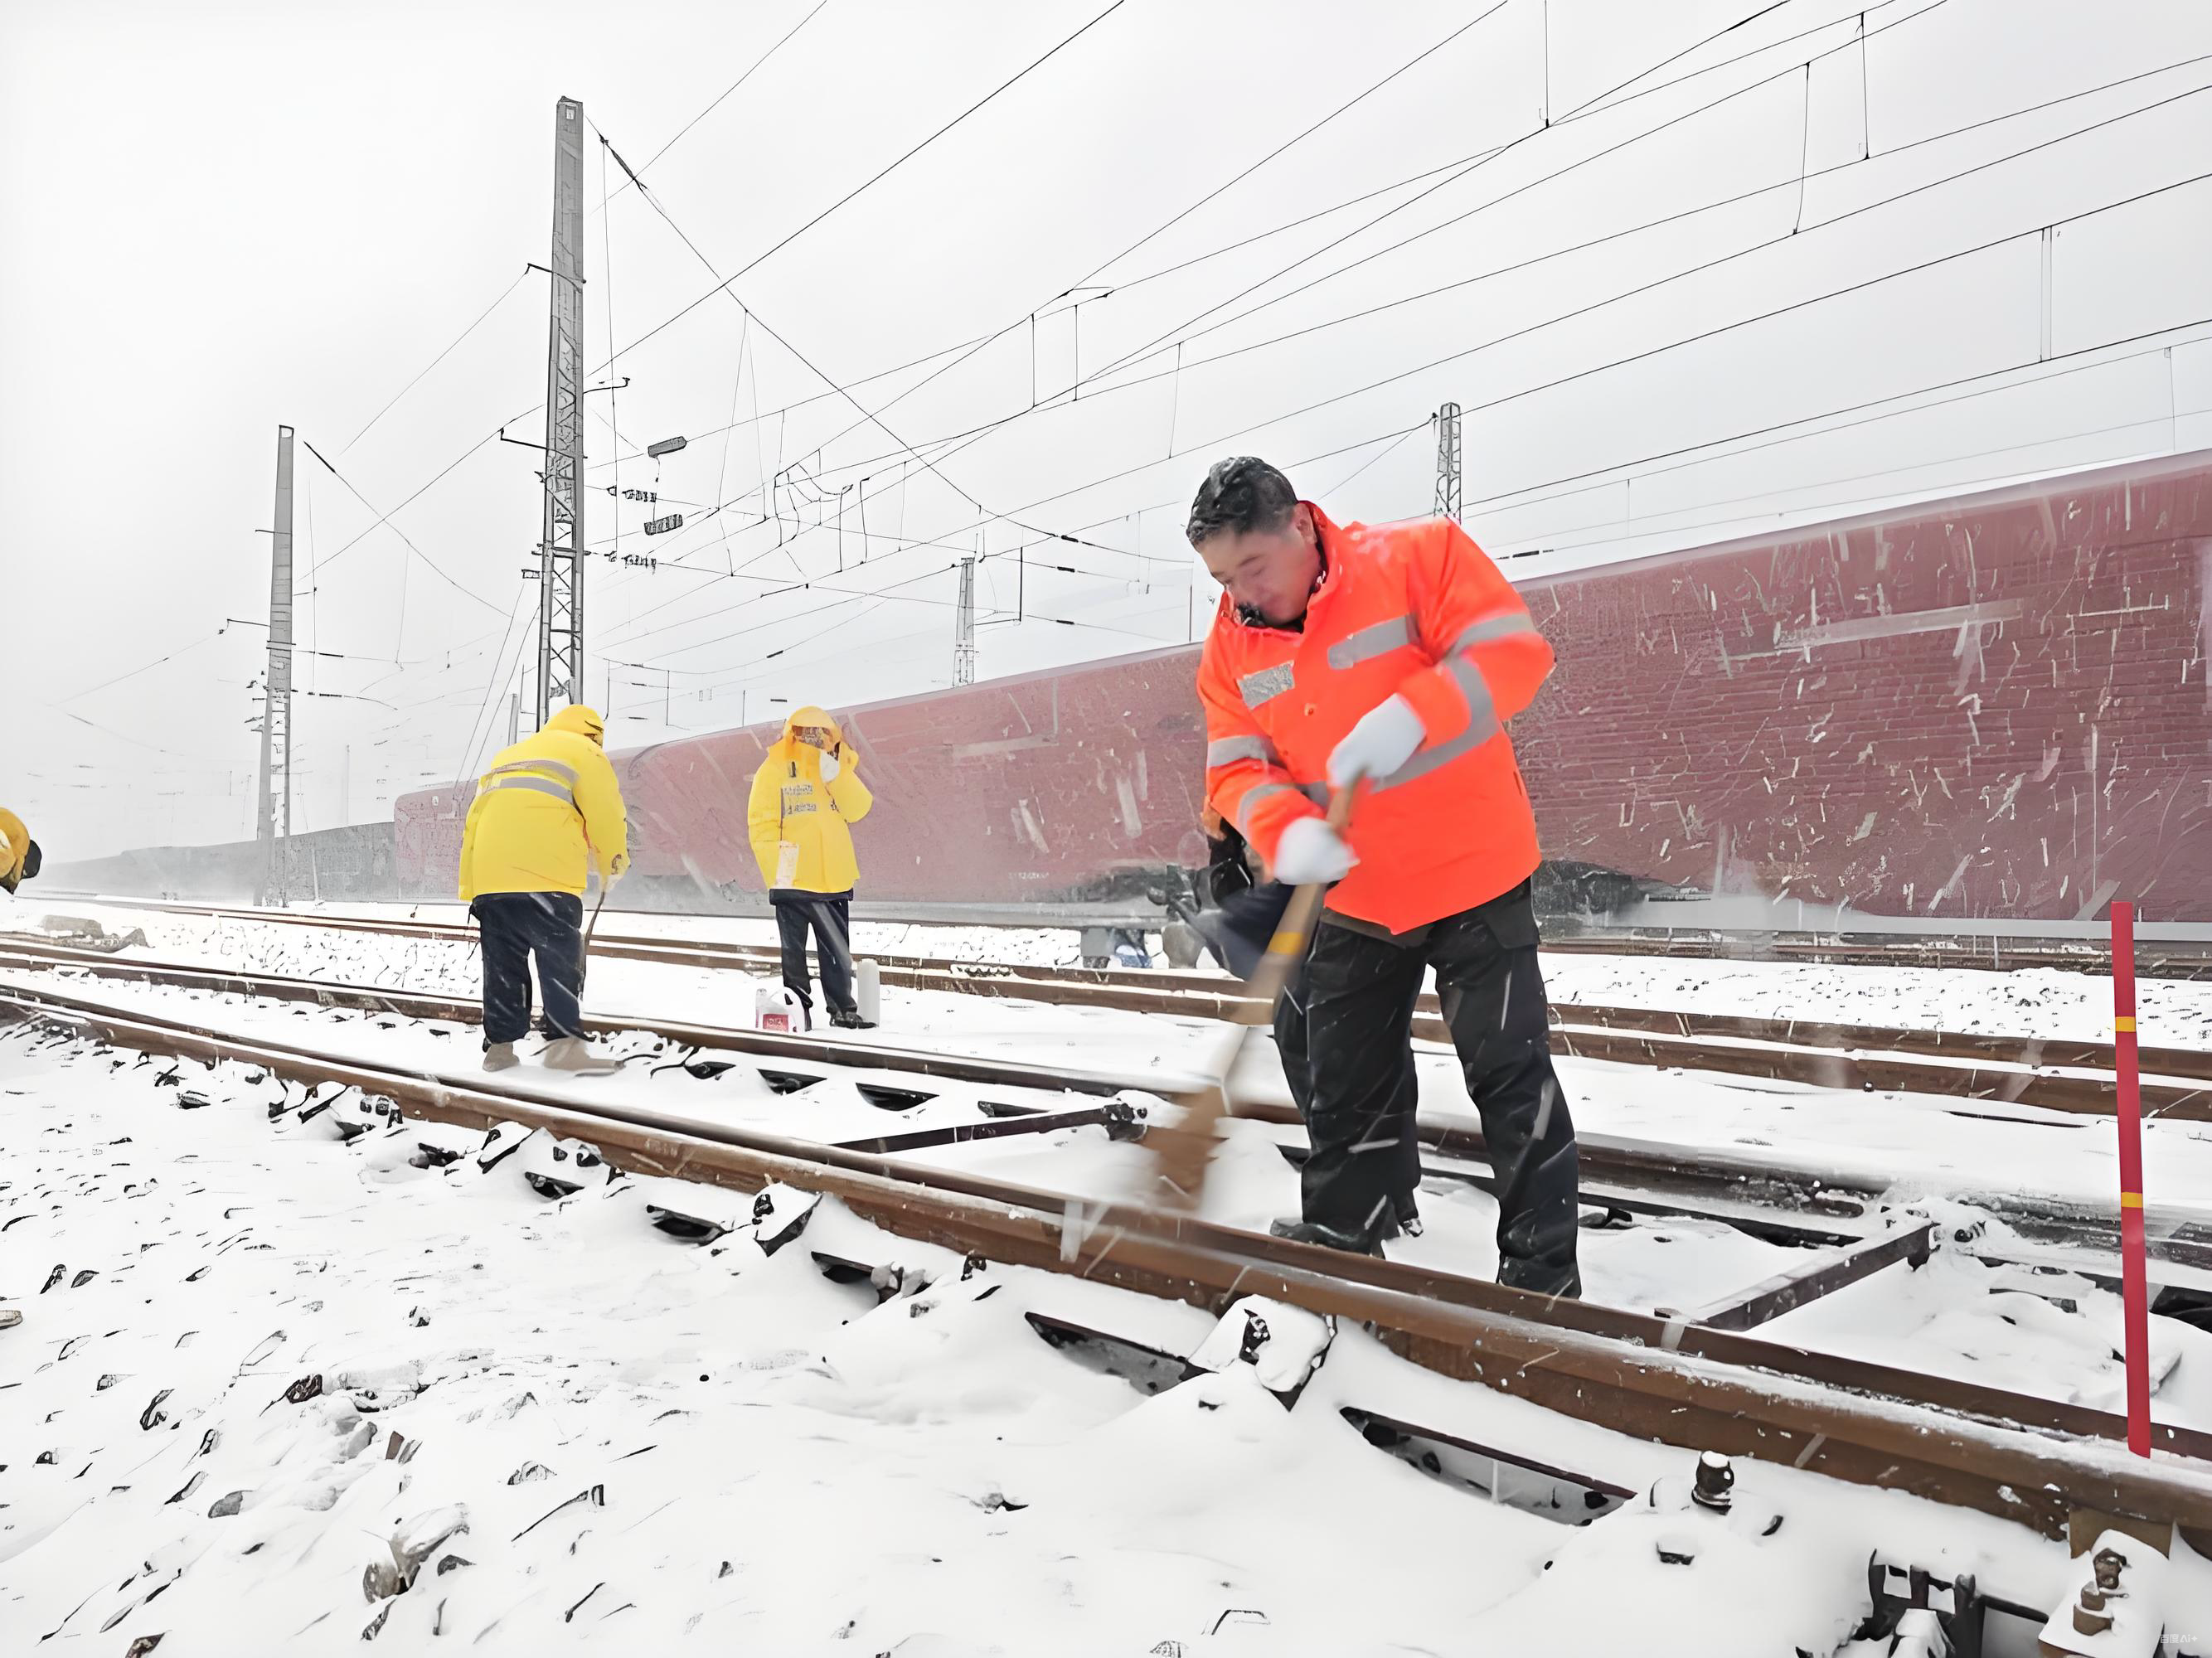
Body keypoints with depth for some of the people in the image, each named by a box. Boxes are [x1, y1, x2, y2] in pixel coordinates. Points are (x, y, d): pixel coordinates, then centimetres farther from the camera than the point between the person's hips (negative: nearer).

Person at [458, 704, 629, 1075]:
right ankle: (564, 1043, -10)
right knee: (561, 960, -4)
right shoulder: (583, 752, 11)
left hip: (490, 878, 7)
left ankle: (499, 1044, 13)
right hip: (546, 878, -6)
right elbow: (606, 818, 5)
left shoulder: (507, 756, 33)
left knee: (503, 963, 11)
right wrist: (613, 869, 20)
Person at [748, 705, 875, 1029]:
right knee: (793, 952, 2)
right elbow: (762, 825, -7)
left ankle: (843, 1010, 19)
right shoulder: (774, 770, -3)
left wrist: (835, 774, -15)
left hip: (834, 880, 4)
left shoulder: (838, 769, 11)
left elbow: (858, 809, -4)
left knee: (838, 951, 10)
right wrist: (776, 872, -15)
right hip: (793, 881, -4)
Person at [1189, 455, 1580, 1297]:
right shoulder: (1230, 647, -1)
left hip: (1473, 876, -4)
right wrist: (1286, 831, -27)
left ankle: (1542, 1269, 16)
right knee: (1346, 1088, 16)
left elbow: (1513, 651, -19)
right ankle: (1335, 1237, 35)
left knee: (1510, 1076, 2)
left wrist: (1410, 715, -34)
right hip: (1351, 899, 5)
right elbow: (1238, 770, -5)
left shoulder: (1420, 555, -14)